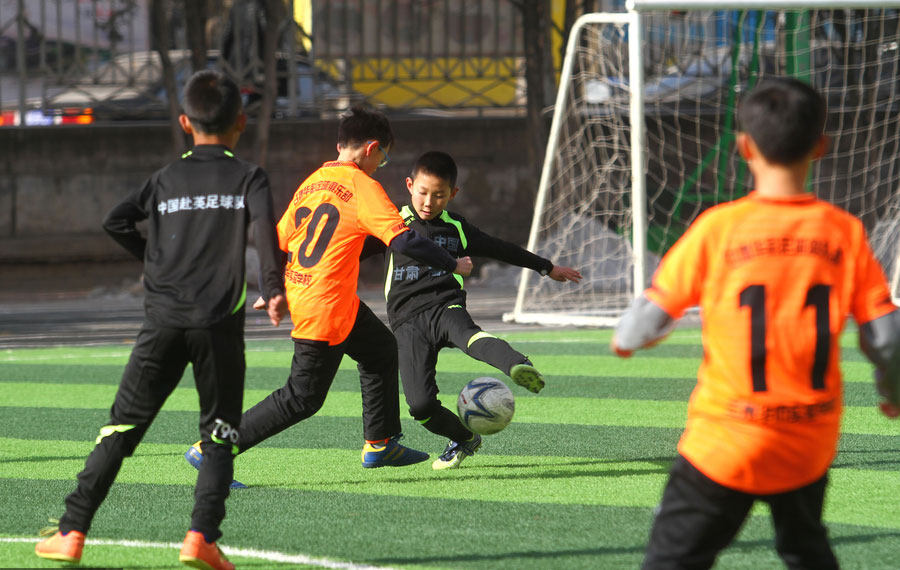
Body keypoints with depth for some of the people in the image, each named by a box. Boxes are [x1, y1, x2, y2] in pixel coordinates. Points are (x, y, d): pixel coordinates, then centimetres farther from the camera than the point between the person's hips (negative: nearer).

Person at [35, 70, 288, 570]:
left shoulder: (167, 178, 13)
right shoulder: (248, 177, 4)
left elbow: (117, 222, 7)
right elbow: (265, 224, -13)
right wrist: (275, 288, -16)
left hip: (163, 322, 2)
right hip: (219, 322, -2)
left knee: (122, 425, 6)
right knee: (220, 434, 6)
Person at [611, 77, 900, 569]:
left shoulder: (718, 228, -10)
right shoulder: (845, 233, -3)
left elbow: (651, 314, -7)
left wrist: (627, 339, 17)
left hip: (726, 445, -3)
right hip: (811, 445, 4)